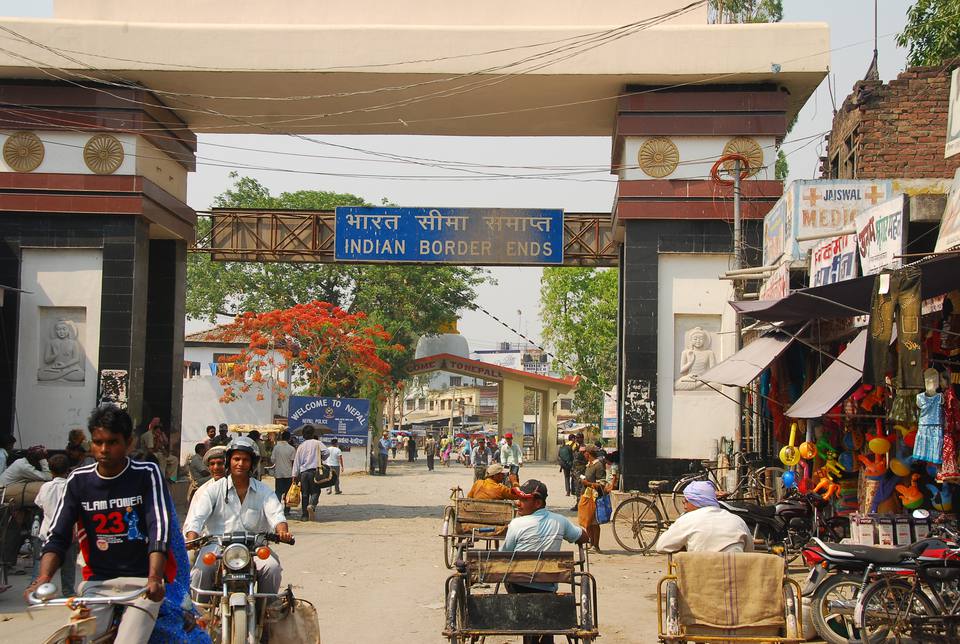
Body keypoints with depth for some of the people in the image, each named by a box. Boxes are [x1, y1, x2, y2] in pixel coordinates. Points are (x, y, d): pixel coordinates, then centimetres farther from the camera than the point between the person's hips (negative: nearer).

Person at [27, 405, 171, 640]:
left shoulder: (147, 475, -2)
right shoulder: (78, 480, 7)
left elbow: (159, 527, -14)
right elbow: (57, 536, 3)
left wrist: (154, 578, -30)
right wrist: (43, 579, -16)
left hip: (142, 579, -3)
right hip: (97, 581, 3)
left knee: (129, 639, -23)